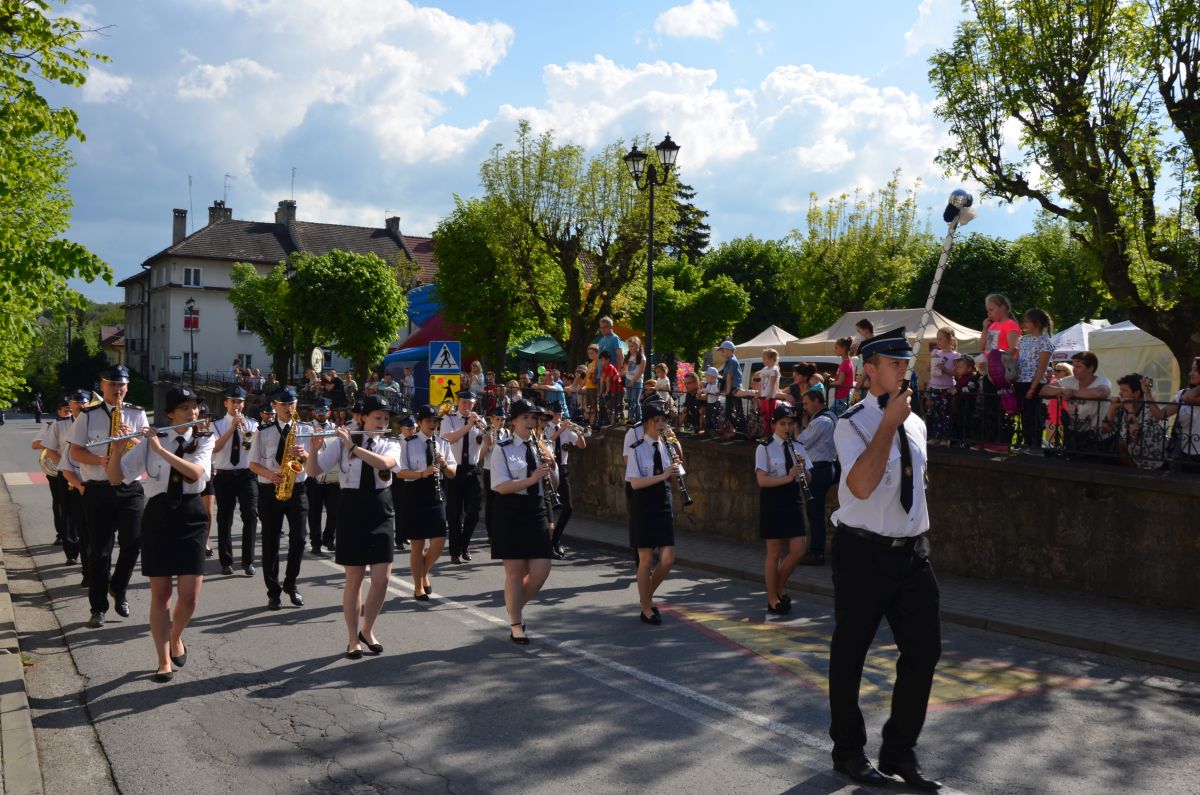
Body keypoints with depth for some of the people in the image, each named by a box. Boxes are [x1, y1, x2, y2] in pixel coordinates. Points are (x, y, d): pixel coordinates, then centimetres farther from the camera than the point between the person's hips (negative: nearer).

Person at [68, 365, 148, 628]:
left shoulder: (137, 415, 8)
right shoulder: (88, 416, 5)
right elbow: (75, 451, 1)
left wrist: (132, 437, -15)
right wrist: (100, 460, -16)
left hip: (130, 488, 1)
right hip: (98, 489, -1)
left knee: (133, 541, -8)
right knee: (98, 549, 2)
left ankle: (118, 588, 18)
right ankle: (98, 607, 12)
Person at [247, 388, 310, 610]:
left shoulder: (305, 429, 5)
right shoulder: (263, 432, 2)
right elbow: (253, 464, 3)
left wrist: (305, 455, -19)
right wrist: (270, 474, -16)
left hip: (297, 489, 1)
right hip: (270, 491, -1)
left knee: (298, 540, 0)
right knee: (270, 543, 2)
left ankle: (290, 585, 18)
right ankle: (273, 591, 11)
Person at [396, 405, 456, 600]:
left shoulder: (443, 443, 8)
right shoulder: (409, 443, -3)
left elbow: (452, 473, 8)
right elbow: (400, 472, -8)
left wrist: (444, 465, -14)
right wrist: (422, 473, -23)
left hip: (437, 496, 3)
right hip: (415, 496, -3)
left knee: (439, 542, -2)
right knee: (417, 543, 4)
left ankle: (424, 573, 26)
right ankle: (418, 587, 17)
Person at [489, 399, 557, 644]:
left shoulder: (541, 448, 9)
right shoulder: (502, 449, -5)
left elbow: (552, 486, 11)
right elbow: (501, 486, -15)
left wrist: (550, 469, -10)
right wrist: (531, 479, -27)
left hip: (537, 513, 4)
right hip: (511, 515, -4)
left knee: (541, 571, 1)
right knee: (515, 571, 1)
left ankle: (517, 606, 29)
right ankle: (516, 626, 15)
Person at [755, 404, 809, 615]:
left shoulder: (797, 448, 9)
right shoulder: (764, 448, -7)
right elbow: (762, 480, -16)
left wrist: (802, 467, -12)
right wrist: (787, 478, -27)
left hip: (793, 501, 5)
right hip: (772, 502, -5)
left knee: (798, 551, 0)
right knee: (774, 552, 2)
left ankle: (780, 586, 25)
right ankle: (773, 599, 16)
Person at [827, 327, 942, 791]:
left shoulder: (916, 424, 9)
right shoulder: (852, 424, -13)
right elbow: (861, 485, -29)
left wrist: (918, 540, 19)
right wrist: (889, 423, -25)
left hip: (912, 552, 6)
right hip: (864, 554, -6)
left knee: (924, 649, 6)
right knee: (850, 653, 8)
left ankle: (899, 751, 23)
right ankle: (849, 751, 26)